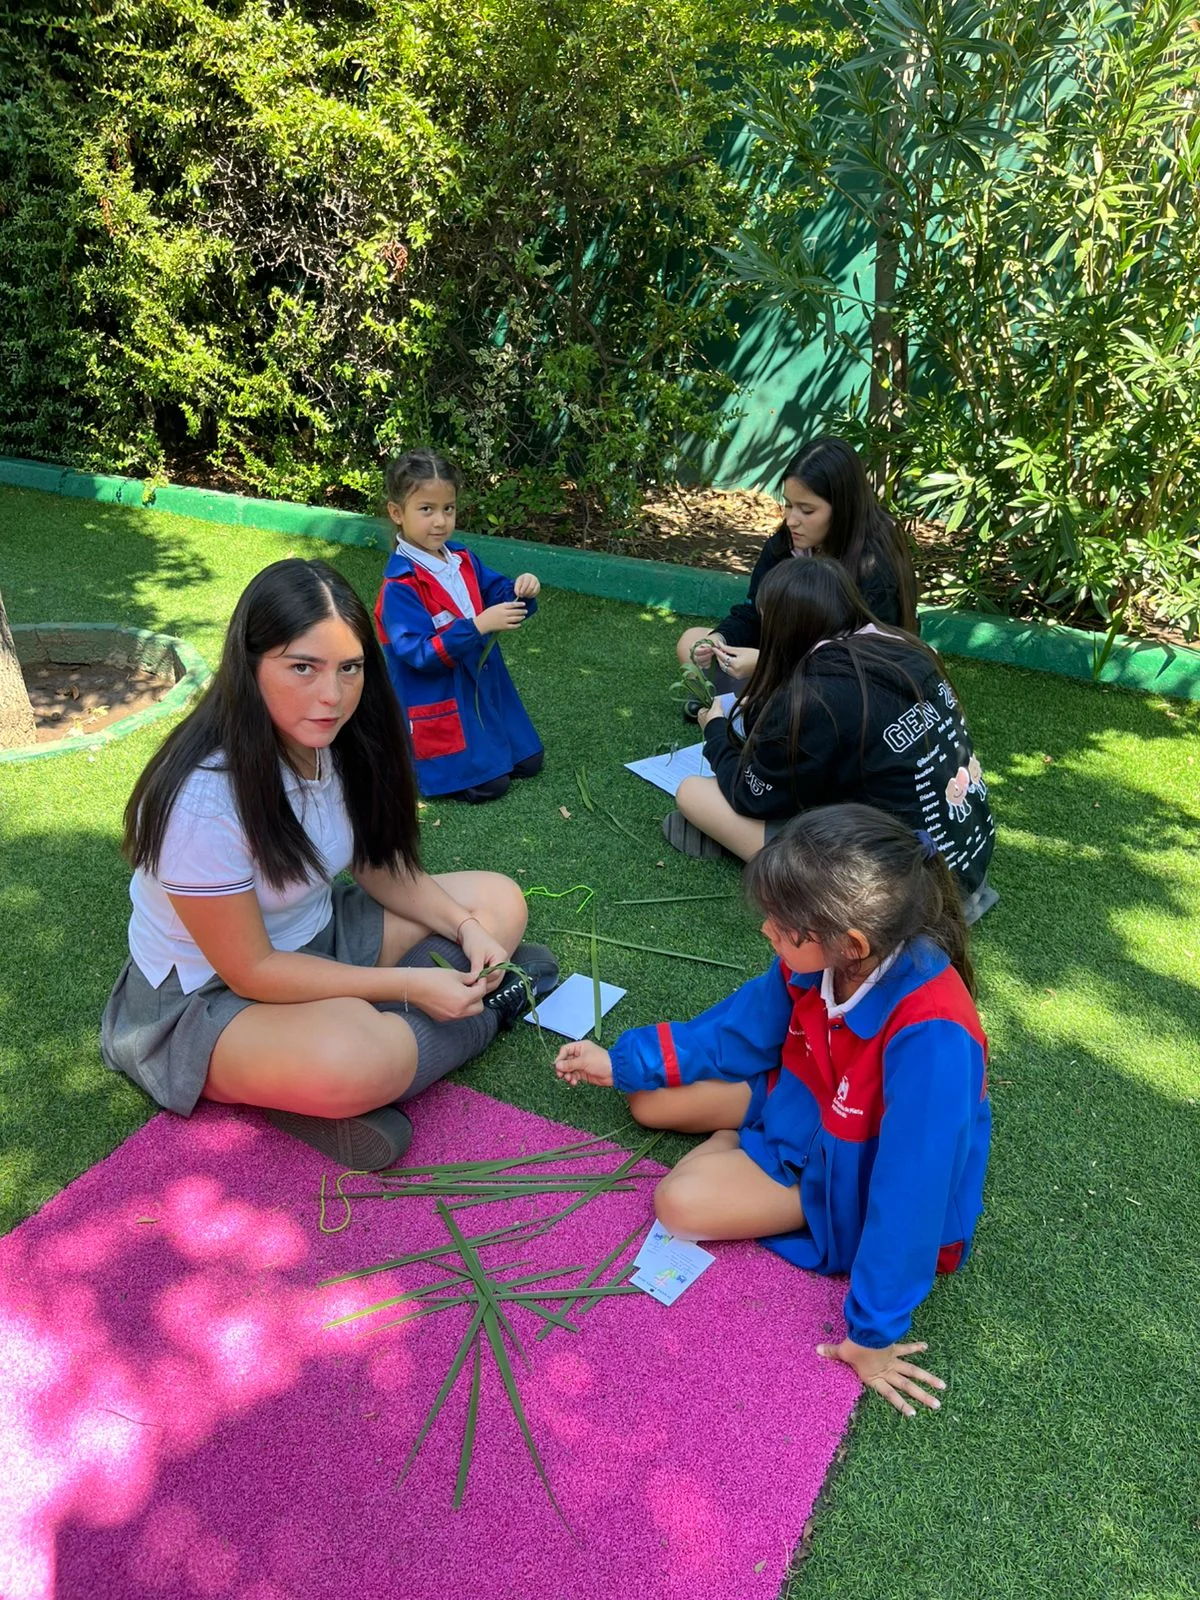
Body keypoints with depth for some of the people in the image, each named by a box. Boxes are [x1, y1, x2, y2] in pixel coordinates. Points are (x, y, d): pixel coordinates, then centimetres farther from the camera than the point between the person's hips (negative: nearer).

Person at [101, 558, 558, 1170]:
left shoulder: (342, 742, -11)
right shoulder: (203, 798, -32)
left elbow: (377, 865, 4)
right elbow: (250, 971, -24)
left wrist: (466, 928, -12)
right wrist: (410, 985, -23)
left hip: (317, 937, 7)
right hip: (206, 996, -7)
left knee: (500, 901, 1)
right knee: (360, 1056, -38)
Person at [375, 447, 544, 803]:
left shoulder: (462, 559, 0)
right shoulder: (400, 584, -22)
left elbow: (497, 593, 12)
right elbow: (420, 654, -27)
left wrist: (521, 590, -13)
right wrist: (478, 626, -35)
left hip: (486, 685, 8)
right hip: (437, 700, -8)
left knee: (528, 762, 15)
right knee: (488, 784, -7)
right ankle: (404, 758, 12)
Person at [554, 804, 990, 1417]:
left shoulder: (930, 1037, -41)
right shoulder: (818, 957, -21)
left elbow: (910, 1190, -32)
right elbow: (740, 1028, -2)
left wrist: (873, 1333, -22)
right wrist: (621, 1061, 1)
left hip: (853, 1174, -6)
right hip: (800, 1097, 6)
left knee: (682, 1201, -18)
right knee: (651, 1098, 1)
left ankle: (739, 1150, 10)